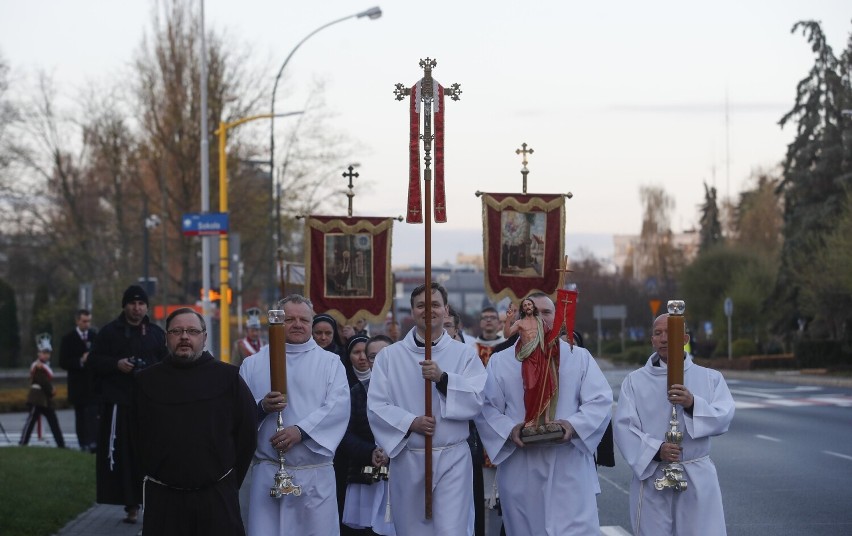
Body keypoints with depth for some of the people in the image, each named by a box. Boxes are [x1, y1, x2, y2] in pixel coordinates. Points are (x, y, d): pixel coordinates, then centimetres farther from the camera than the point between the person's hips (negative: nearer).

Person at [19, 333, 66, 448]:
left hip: (46, 399, 9)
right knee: (31, 421, -6)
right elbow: (43, 382, -19)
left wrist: (51, 390, 0)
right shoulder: (37, 366, -13)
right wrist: (51, 391, -9)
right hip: (37, 399, -9)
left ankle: (61, 444, 9)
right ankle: (23, 443, -2)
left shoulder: (46, 366, 15)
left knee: (54, 422, 8)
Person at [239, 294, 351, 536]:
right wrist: (261, 408, -18)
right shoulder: (253, 365, 9)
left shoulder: (330, 362, 8)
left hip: (316, 474, 0)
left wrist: (301, 431, -19)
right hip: (267, 473, 0)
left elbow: (338, 406, -7)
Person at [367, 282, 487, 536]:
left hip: (452, 459, -1)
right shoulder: (389, 356, 5)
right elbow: (376, 406, -2)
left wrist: (443, 378, -20)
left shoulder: (464, 354, 4)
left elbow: (478, 400, -8)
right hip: (407, 459, 2)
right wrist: (410, 422, -16)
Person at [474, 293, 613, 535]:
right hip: (520, 473, 1)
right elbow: (486, 407, 3)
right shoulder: (500, 362, 10)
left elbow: (600, 401, 3)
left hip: (570, 470, -1)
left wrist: (573, 425, -15)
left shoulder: (580, 357, 10)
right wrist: (509, 430, -16)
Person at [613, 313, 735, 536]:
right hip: (651, 474, 0)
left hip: (697, 478, 0)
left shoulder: (710, 378, 9)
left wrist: (693, 404, -23)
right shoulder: (635, 381, 6)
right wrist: (656, 450, -20)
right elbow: (623, 426, -4)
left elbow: (723, 417, -5)